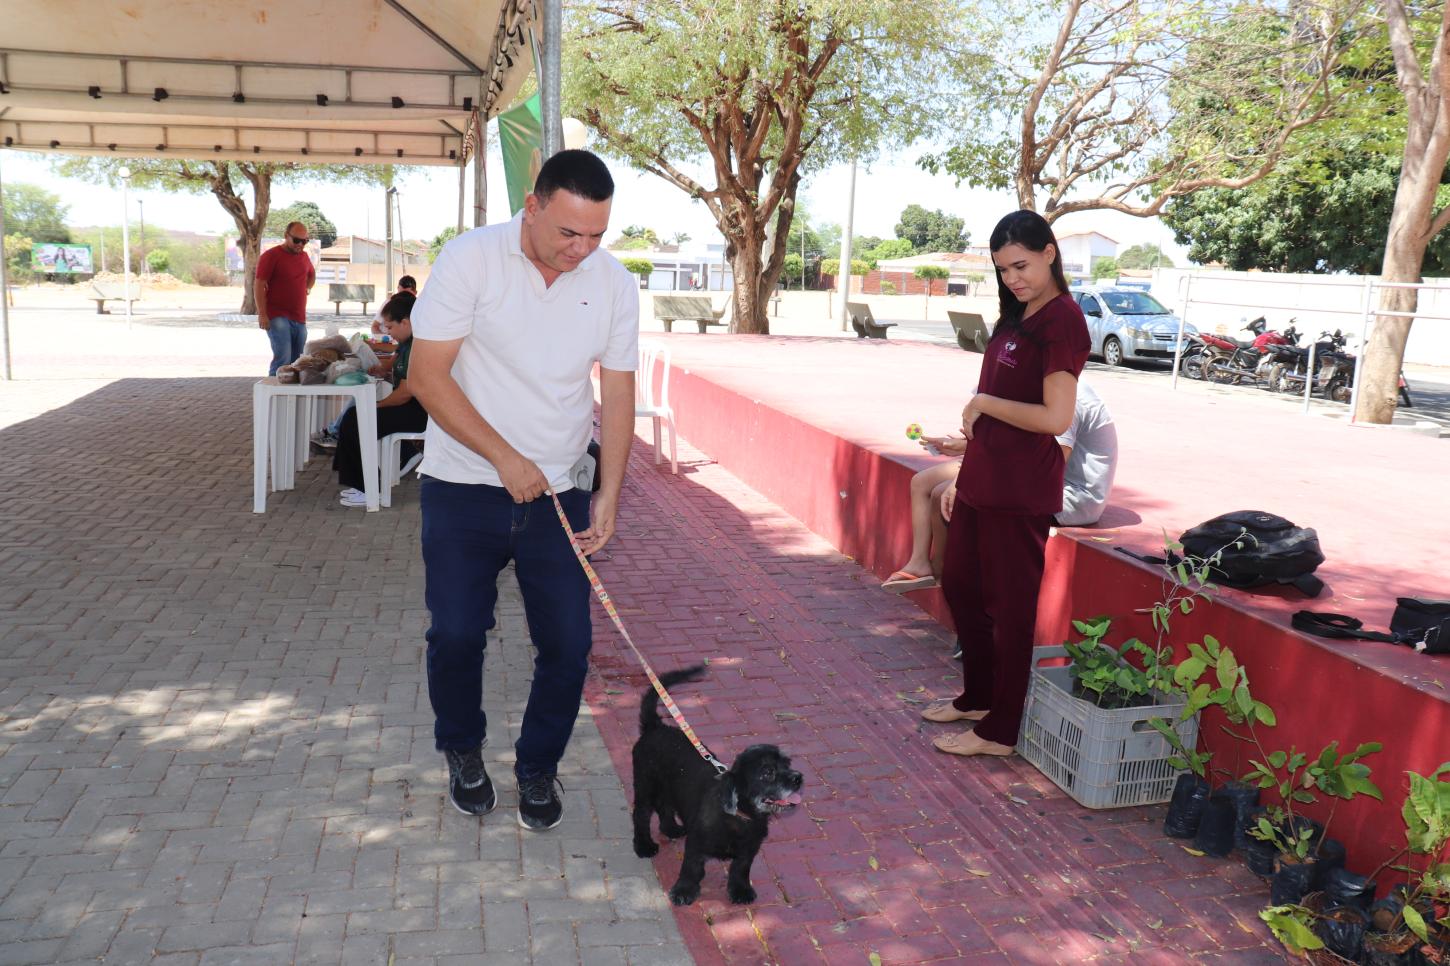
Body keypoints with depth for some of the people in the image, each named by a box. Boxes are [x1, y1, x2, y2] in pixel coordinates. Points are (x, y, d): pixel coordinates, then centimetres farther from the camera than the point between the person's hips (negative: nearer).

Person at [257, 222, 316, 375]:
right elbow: (260, 285, -11)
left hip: (300, 318, 7)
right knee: (283, 358, -19)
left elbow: (312, 275, 36)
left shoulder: (304, 256, 14)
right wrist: (262, 314, -17)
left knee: (297, 361, 6)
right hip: (278, 317, -7)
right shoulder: (271, 256, -6)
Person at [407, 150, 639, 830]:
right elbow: (428, 375, -13)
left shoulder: (614, 284, -2)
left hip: (557, 495, 3)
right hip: (462, 489, -2)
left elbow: (617, 395, 3)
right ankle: (463, 752, 29)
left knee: (568, 644, 1)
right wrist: (506, 458, -17)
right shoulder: (470, 259, -12)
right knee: (457, 633, -1)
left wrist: (609, 494, -6)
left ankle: (538, 765, 26)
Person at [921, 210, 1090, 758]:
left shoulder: (1061, 320, -15)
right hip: (981, 482, 10)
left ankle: (1000, 731, 18)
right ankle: (977, 698, 38)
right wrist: (961, 480, 15)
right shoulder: (1017, 316, 13)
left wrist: (983, 403, -13)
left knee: (1010, 608, 3)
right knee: (961, 588, 20)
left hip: (1021, 493, -9)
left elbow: (1055, 418, -24)